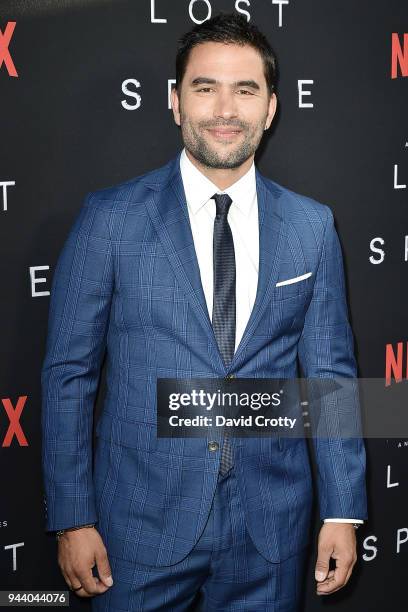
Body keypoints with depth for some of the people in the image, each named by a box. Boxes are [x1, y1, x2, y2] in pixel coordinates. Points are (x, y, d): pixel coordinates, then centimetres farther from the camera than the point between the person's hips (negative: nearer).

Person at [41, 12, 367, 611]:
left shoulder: (312, 227, 2)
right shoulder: (110, 218, -5)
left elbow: (330, 373, 5)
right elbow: (68, 372, -3)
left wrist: (343, 512, 3)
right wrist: (72, 519, -5)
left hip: (271, 526, 2)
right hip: (143, 518, -2)